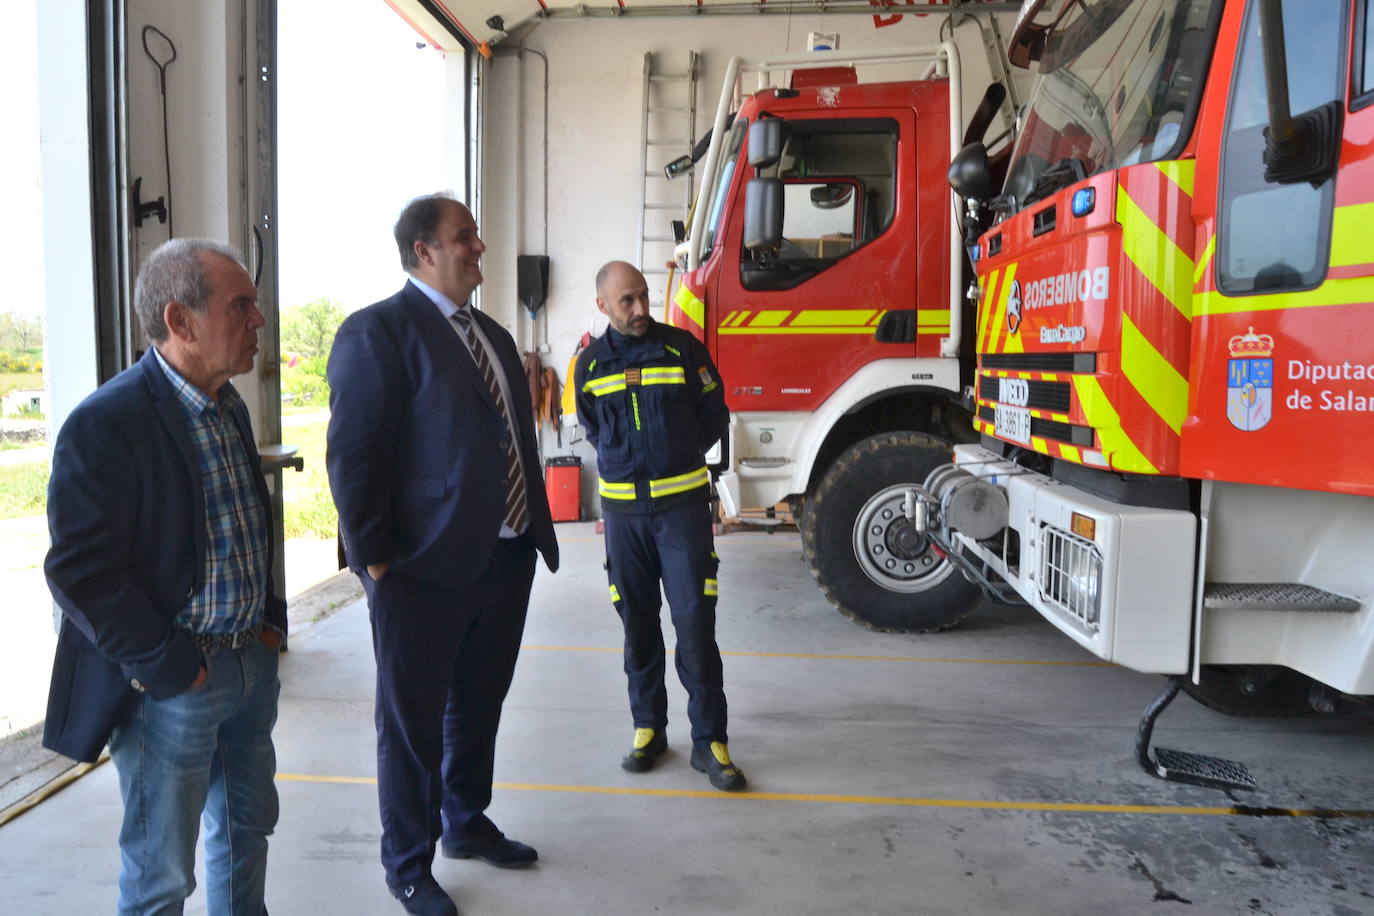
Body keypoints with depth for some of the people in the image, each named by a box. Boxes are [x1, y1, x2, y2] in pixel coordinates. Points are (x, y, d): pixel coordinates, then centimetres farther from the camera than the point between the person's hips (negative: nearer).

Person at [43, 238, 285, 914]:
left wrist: (269, 617, 8)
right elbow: (80, 571, -20)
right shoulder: (105, 424, -18)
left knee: (246, 829, 23)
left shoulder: (229, 407, 8)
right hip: (172, 683, -7)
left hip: (253, 660, 8)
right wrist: (169, 670, -17)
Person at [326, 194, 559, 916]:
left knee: (477, 706, 22)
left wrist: (536, 529, 14)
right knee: (413, 721, 9)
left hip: (506, 560, 8)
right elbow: (353, 455, -16)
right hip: (426, 570, -8)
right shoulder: (377, 331, -11)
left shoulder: (493, 336, 15)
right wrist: (374, 558, -17)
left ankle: (466, 824, 43)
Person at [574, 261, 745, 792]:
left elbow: (714, 419, 5)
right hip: (622, 508, 3)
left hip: (682, 503, -2)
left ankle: (708, 740, 5)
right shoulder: (591, 363, 6)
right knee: (637, 623, 9)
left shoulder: (682, 347, -1)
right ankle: (648, 728, 23)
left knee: (695, 620, -5)